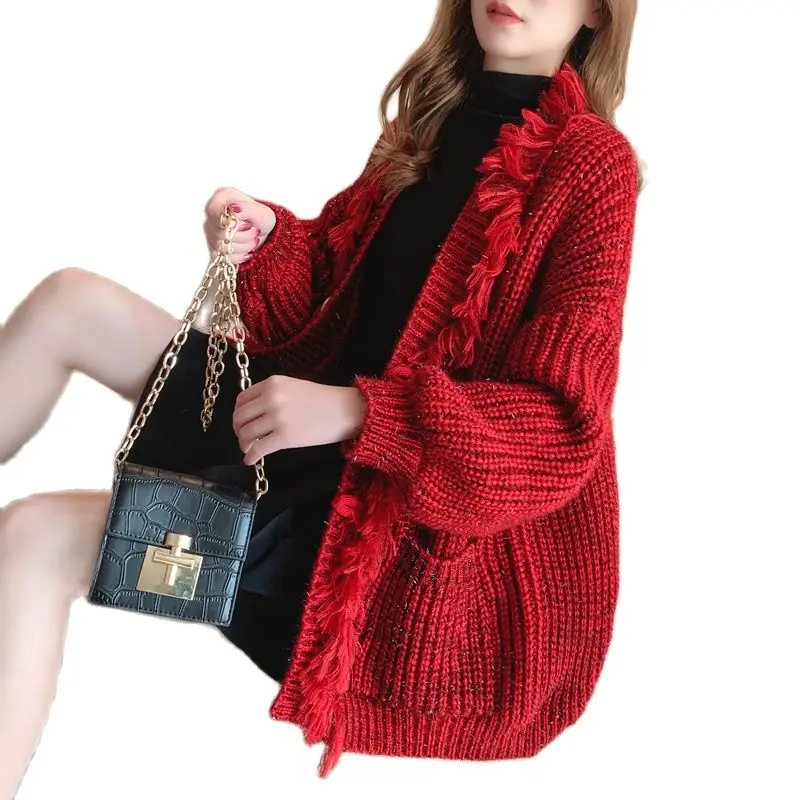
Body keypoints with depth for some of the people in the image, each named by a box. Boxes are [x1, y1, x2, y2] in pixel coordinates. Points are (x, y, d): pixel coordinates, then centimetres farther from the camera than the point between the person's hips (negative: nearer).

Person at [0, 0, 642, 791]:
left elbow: (564, 425, -21)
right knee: (66, 303, 2)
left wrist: (355, 412, -33)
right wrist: (267, 240, -11)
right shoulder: (433, 111, 9)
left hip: (410, 498, -8)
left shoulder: (591, 165, -14)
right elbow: (334, 278, 13)